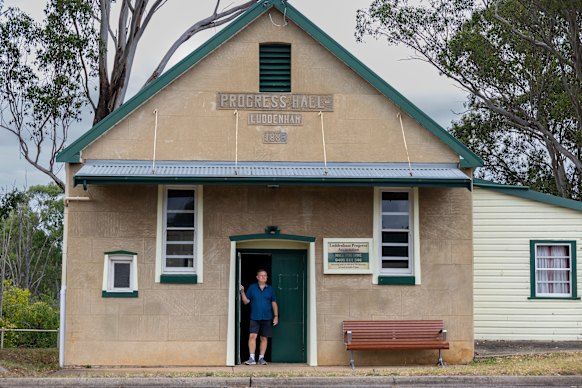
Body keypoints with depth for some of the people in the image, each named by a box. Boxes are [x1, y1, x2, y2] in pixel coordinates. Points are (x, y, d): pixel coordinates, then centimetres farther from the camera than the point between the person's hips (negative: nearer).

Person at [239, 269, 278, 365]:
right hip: (255, 317, -1)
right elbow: (246, 301, 6)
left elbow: (274, 303, 12)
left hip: (267, 318, 1)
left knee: (264, 338, 4)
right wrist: (242, 292, -9)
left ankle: (261, 358, 12)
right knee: (252, 336, -12)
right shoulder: (252, 287, 7)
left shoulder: (270, 289, 9)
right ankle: (252, 358, -10)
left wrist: (276, 316, 6)